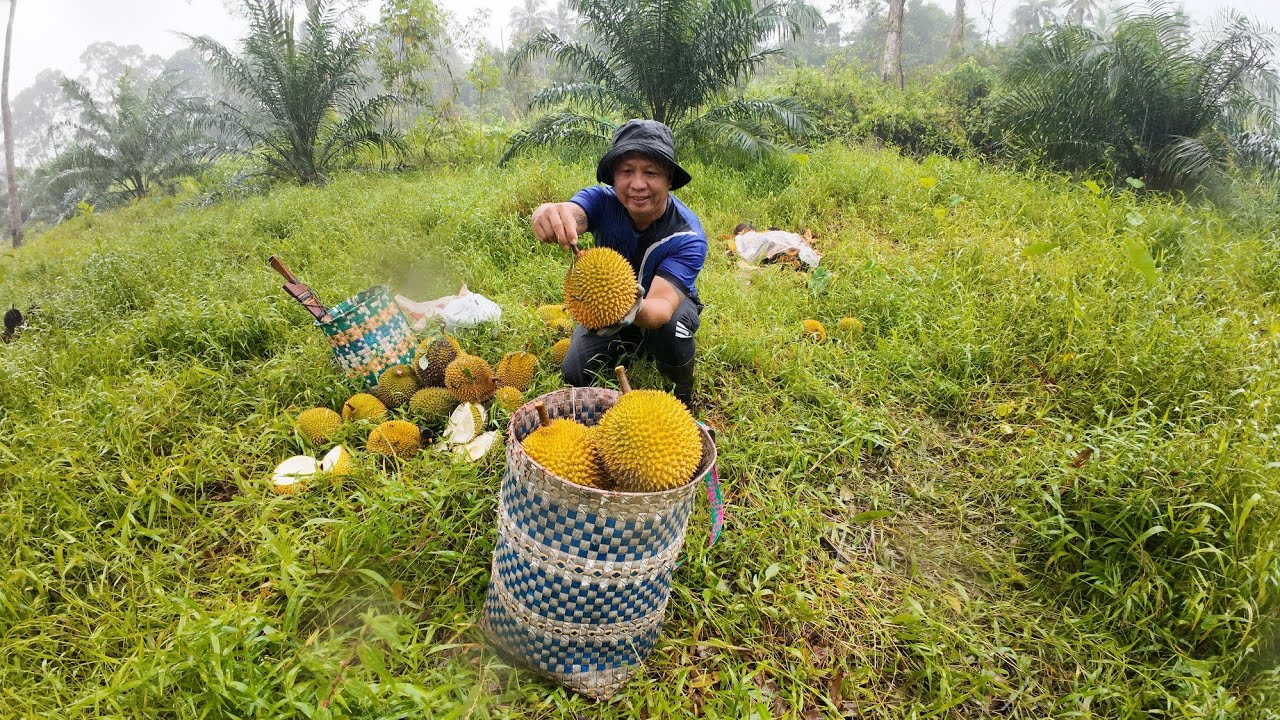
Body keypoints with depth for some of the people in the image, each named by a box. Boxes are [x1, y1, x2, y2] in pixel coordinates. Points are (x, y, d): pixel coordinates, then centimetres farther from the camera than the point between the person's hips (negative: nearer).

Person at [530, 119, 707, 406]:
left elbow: (663, 305, -45)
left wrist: (635, 312, -69)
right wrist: (549, 215, -74)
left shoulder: (688, 236, -33)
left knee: (669, 325, -37)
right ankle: (630, 347, 20)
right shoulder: (603, 200, -26)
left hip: (666, 303, -3)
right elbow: (571, 215, -48)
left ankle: (683, 400, -5)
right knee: (575, 375, -13)